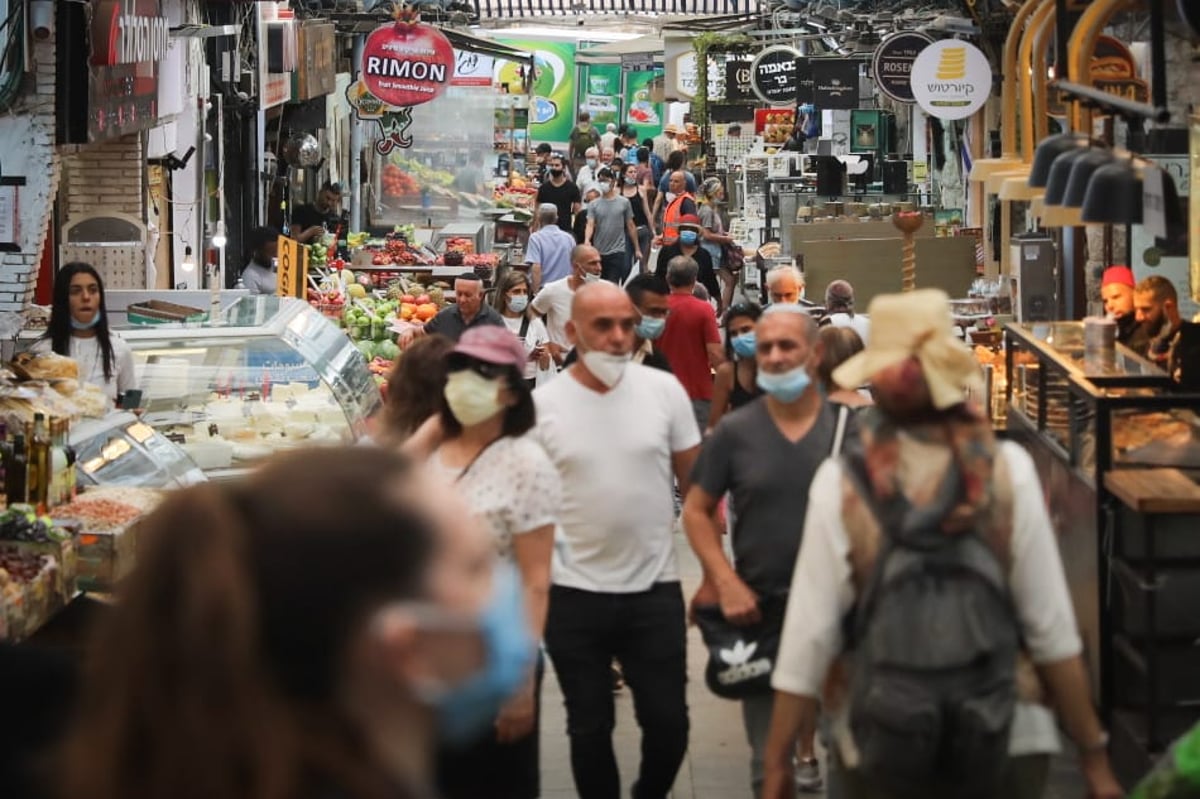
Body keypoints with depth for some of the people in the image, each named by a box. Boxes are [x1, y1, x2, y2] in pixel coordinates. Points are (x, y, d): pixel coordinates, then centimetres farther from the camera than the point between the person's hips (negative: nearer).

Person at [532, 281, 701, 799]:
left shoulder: (664, 391, -2)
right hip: (574, 596, -1)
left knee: (668, 722, 6)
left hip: (655, 590, 1)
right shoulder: (542, 405, -5)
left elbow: (696, 485, 5)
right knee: (590, 727, 11)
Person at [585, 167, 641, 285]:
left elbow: (630, 226, 7)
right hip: (599, 253, 2)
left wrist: (637, 249, 7)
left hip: (617, 252, -2)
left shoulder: (623, 203, 2)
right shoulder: (593, 204, 4)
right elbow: (590, 225, -7)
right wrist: (587, 239, -28)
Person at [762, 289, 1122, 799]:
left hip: (877, 752, 0)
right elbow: (1052, 629, -7)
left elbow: (809, 635, -8)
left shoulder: (840, 485, -9)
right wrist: (1094, 756, 1)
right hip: (1007, 745, 0)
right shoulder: (1007, 472, -8)